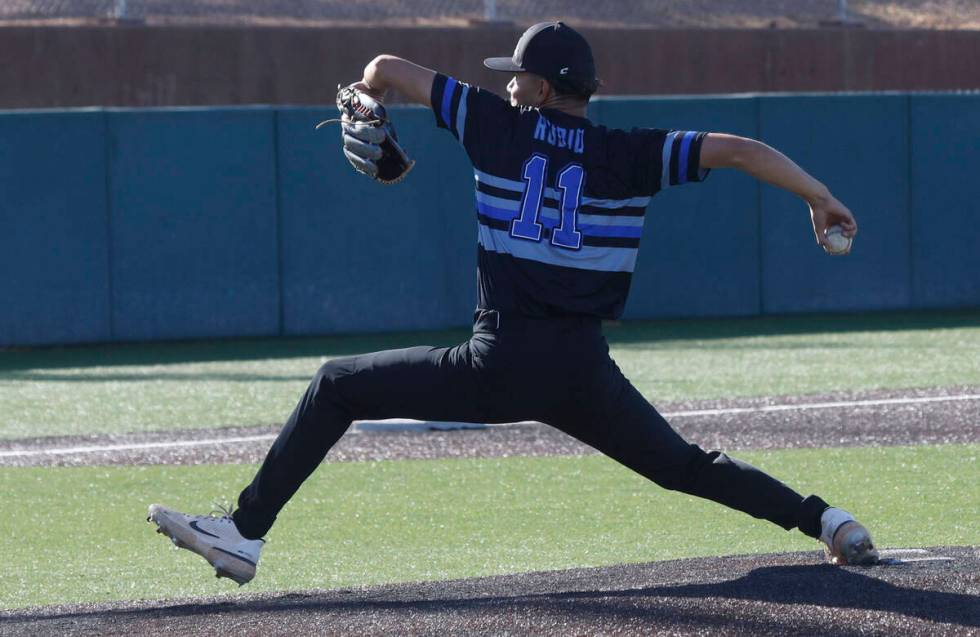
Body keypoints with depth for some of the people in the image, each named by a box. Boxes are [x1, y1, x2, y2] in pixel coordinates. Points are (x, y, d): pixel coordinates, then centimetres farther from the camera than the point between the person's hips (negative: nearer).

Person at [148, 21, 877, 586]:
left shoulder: (503, 128, 4)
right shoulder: (628, 155, 6)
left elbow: (387, 70, 13)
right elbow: (741, 150, -1)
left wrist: (368, 104, 35)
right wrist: (821, 198, 9)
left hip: (501, 364, -3)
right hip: (586, 375, 3)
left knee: (338, 386, 10)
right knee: (686, 466, 22)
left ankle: (244, 533, 3)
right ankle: (825, 519, 8)